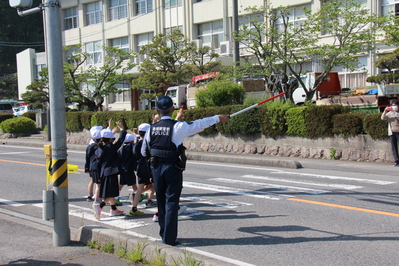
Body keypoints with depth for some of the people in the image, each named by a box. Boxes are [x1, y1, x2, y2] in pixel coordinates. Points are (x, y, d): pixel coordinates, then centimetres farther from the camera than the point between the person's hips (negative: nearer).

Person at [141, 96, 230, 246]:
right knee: (171, 202, 0)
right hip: (172, 168, -4)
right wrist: (218, 118, 10)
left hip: (156, 168, 5)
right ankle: (169, 238, 1)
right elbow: (199, 124, -2)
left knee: (161, 201, 15)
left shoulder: (152, 129, 1)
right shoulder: (178, 127, -12)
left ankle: (163, 234, 25)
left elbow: (144, 152, 8)